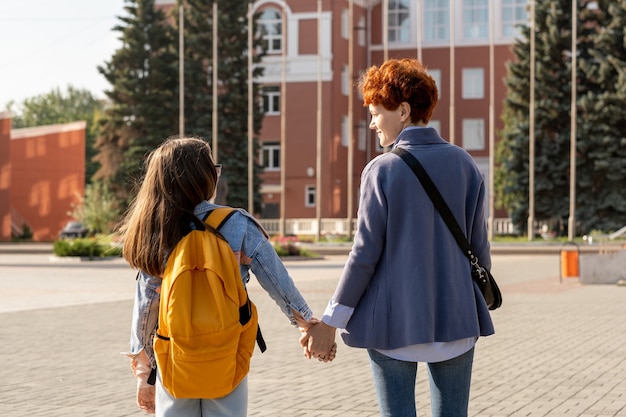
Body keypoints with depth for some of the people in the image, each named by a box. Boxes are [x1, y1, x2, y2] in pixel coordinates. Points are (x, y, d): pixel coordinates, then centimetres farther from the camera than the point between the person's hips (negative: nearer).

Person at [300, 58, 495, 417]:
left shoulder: (382, 170, -10)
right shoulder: (464, 164, 2)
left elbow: (365, 253, -11)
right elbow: (478, 244, 5)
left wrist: (330, 322, -4)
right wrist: (483, 296, 22)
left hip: (393, 321, -3)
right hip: (455, 318, 3)